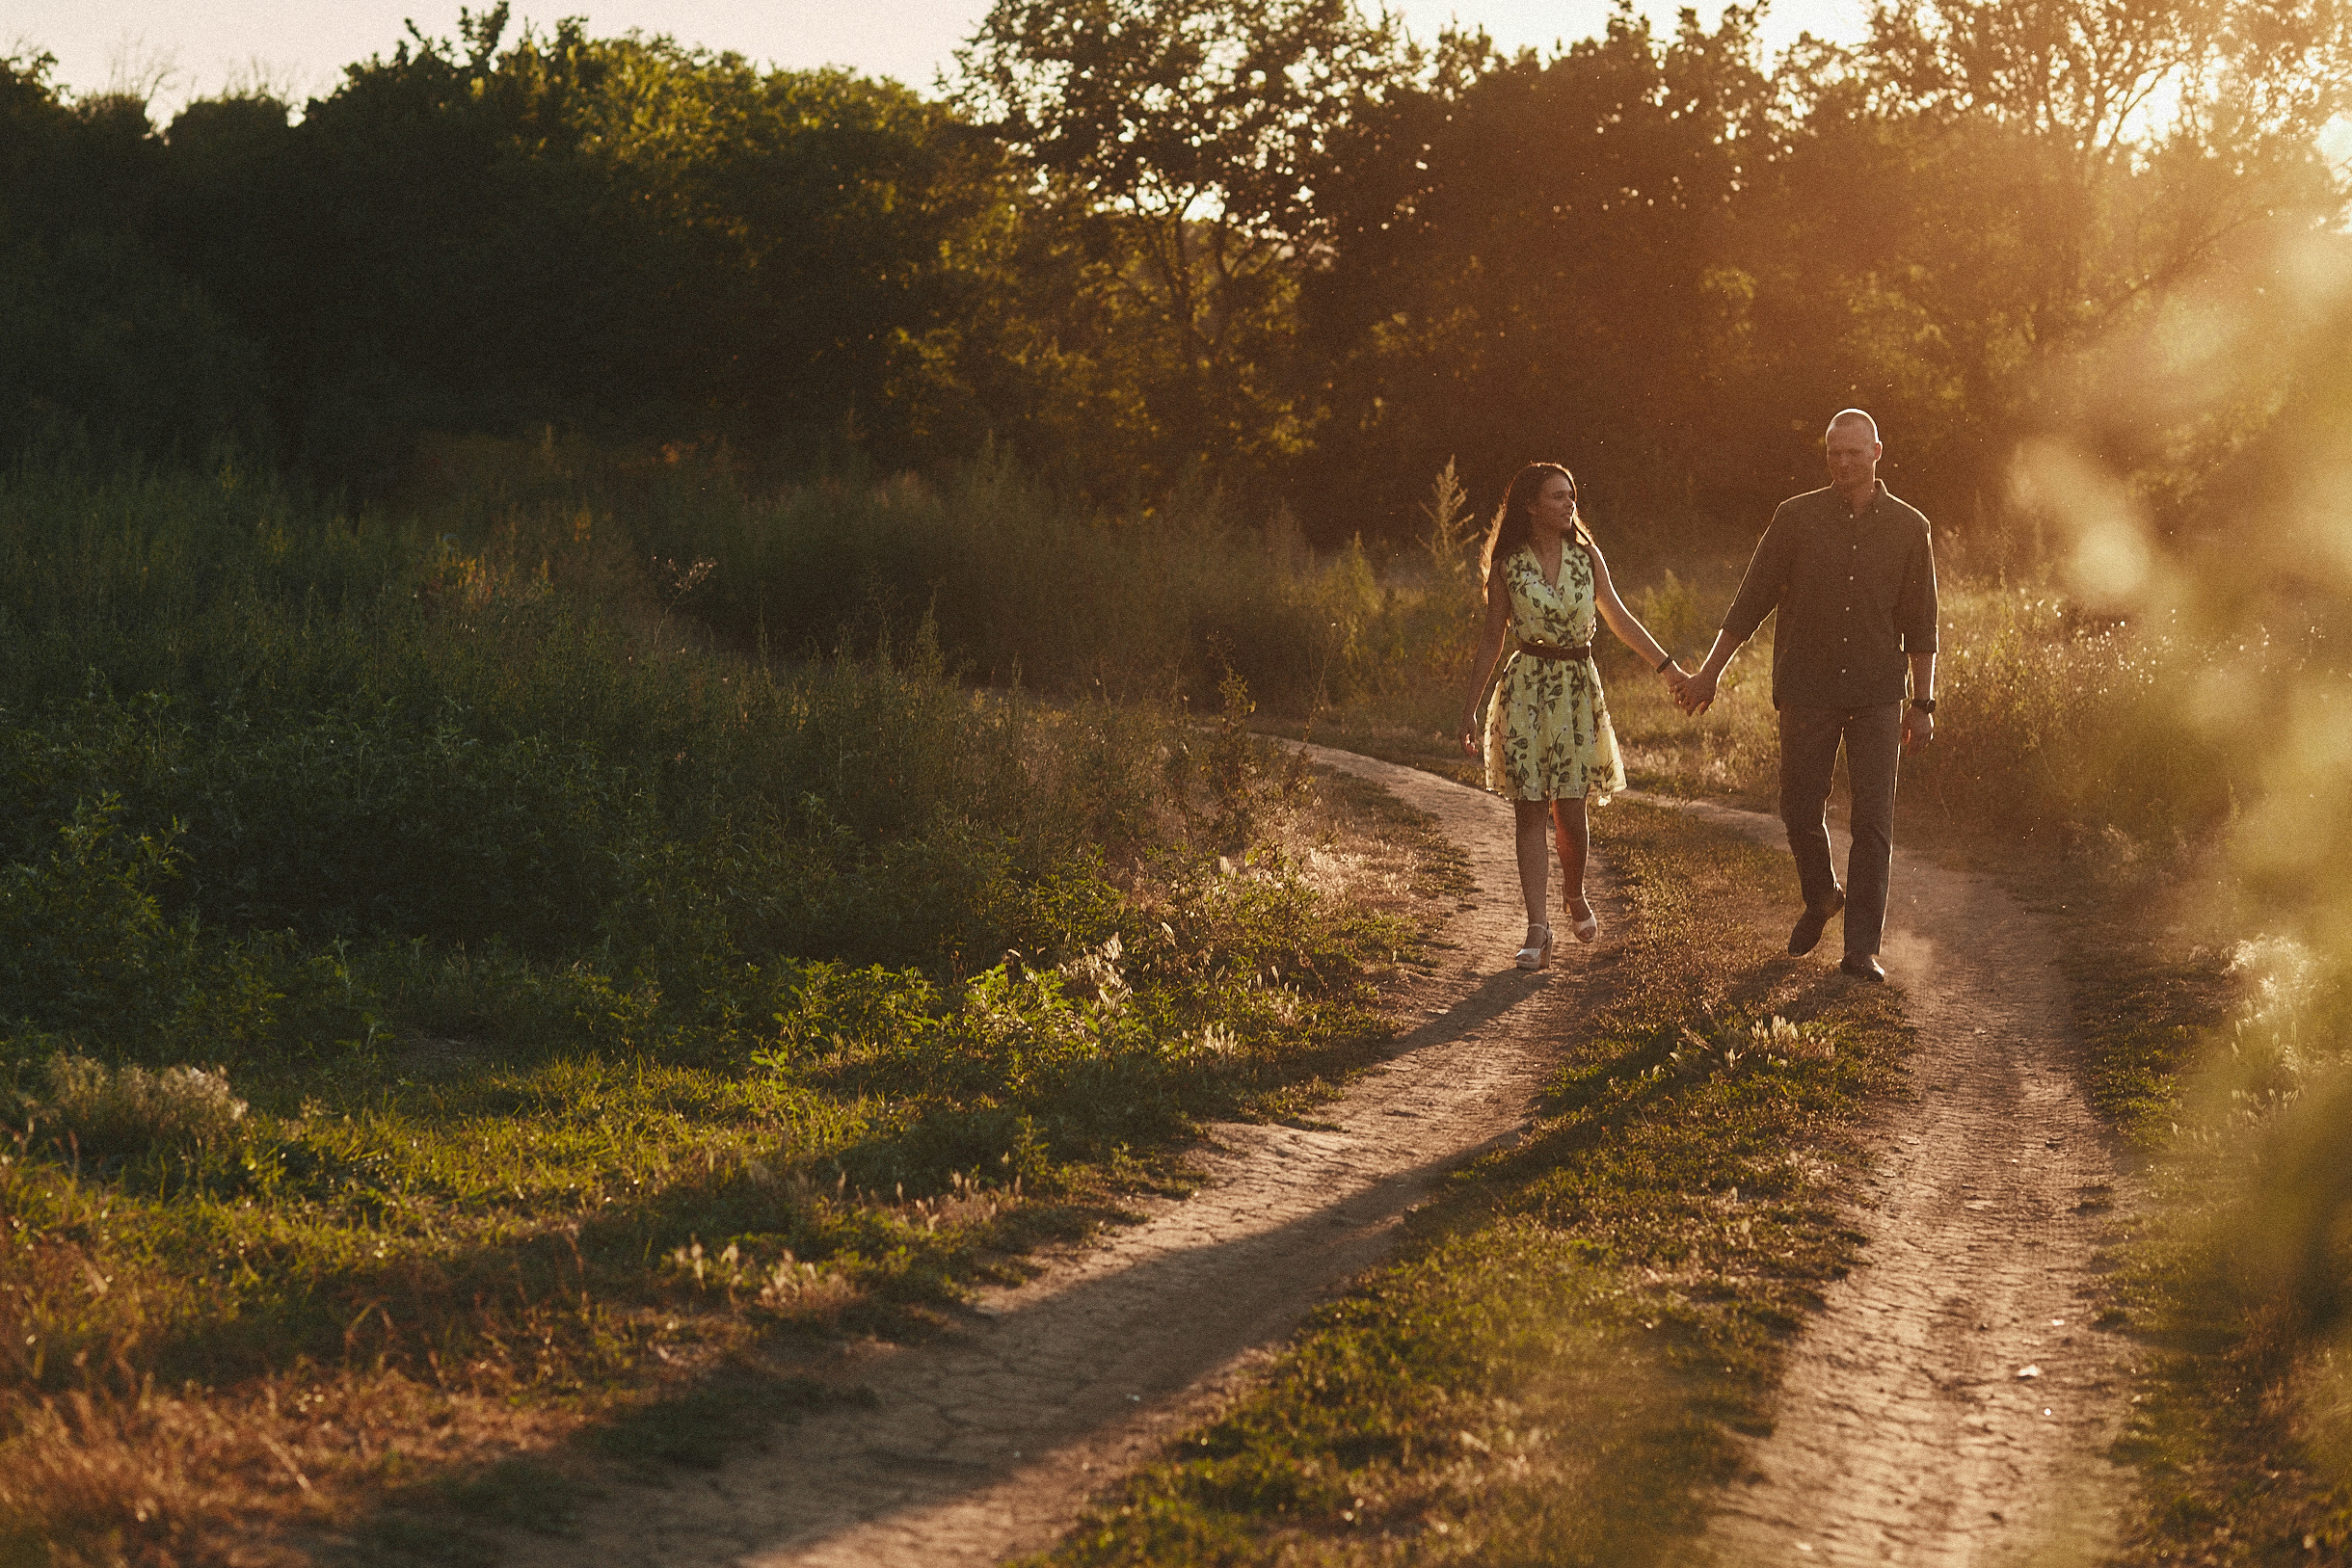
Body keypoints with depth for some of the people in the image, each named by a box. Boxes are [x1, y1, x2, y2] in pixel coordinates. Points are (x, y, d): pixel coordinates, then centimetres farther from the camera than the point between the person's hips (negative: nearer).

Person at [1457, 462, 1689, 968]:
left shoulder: (1586, 556, 5)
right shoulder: (1507, 565, 0)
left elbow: (1618, 617, 13)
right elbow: (1492, 641, 5)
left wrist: (1666, 666, 10)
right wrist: (1470, 710, 4)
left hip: (1578, 687, 1)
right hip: (1527, 688, -1)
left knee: (1570, 807, -2)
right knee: (1529, 809, -5)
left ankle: (1575, 897, 27)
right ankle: (1538, 928, -5)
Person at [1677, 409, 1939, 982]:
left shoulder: (1908, 527, 3)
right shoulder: (1796, 517, 1)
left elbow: (1921, 624, 7)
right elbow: (1751, 601, 5)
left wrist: (1923, 703, 4)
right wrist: (1709, 673, 4)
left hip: (1876, 695, 0)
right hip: (1808, 691, 0)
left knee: (1873, 820, -6)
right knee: (1800, 810, 5)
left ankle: (1861, 950, -2)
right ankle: (1821, 897, 36)